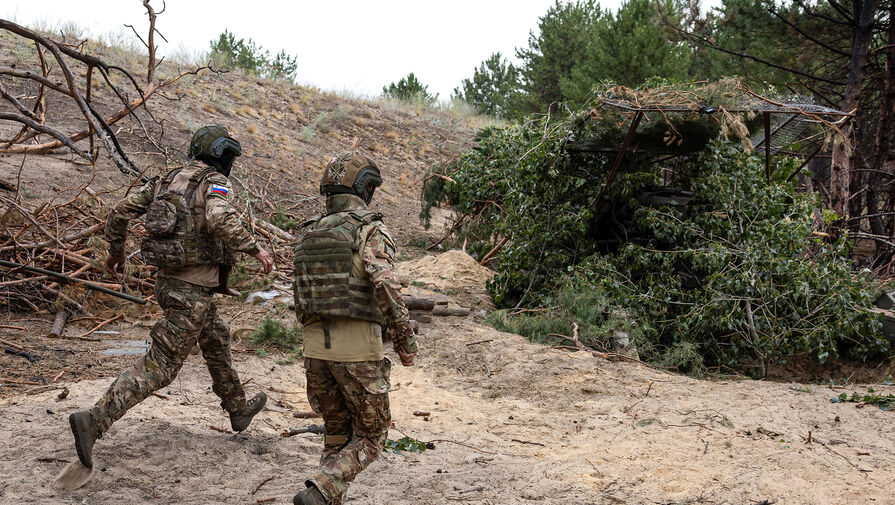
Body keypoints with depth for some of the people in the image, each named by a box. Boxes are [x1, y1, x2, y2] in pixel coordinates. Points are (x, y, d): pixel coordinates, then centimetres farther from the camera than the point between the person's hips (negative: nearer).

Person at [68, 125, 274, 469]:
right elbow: (220, 220, -33)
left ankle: (239, 409, 45)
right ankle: (93, 421, -17)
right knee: (158, 367, -7)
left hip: (168, 282, 9)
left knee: (217, 340, 28)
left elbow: (119, 213, 9)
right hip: (193, 291, -9)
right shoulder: (215, 182, -10)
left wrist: (115, 251, 24)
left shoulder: (167, 181, 12)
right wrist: (254, 248, -22)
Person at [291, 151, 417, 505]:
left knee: (337, 434, 21)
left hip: (315, 347, 6)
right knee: (370, 437, 8)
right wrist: (405, 339, -12)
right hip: (358, 349, -5)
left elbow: (302, 301, 16)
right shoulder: (372, 231, -8)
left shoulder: (308, 235, 12)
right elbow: (386, 287, -22)